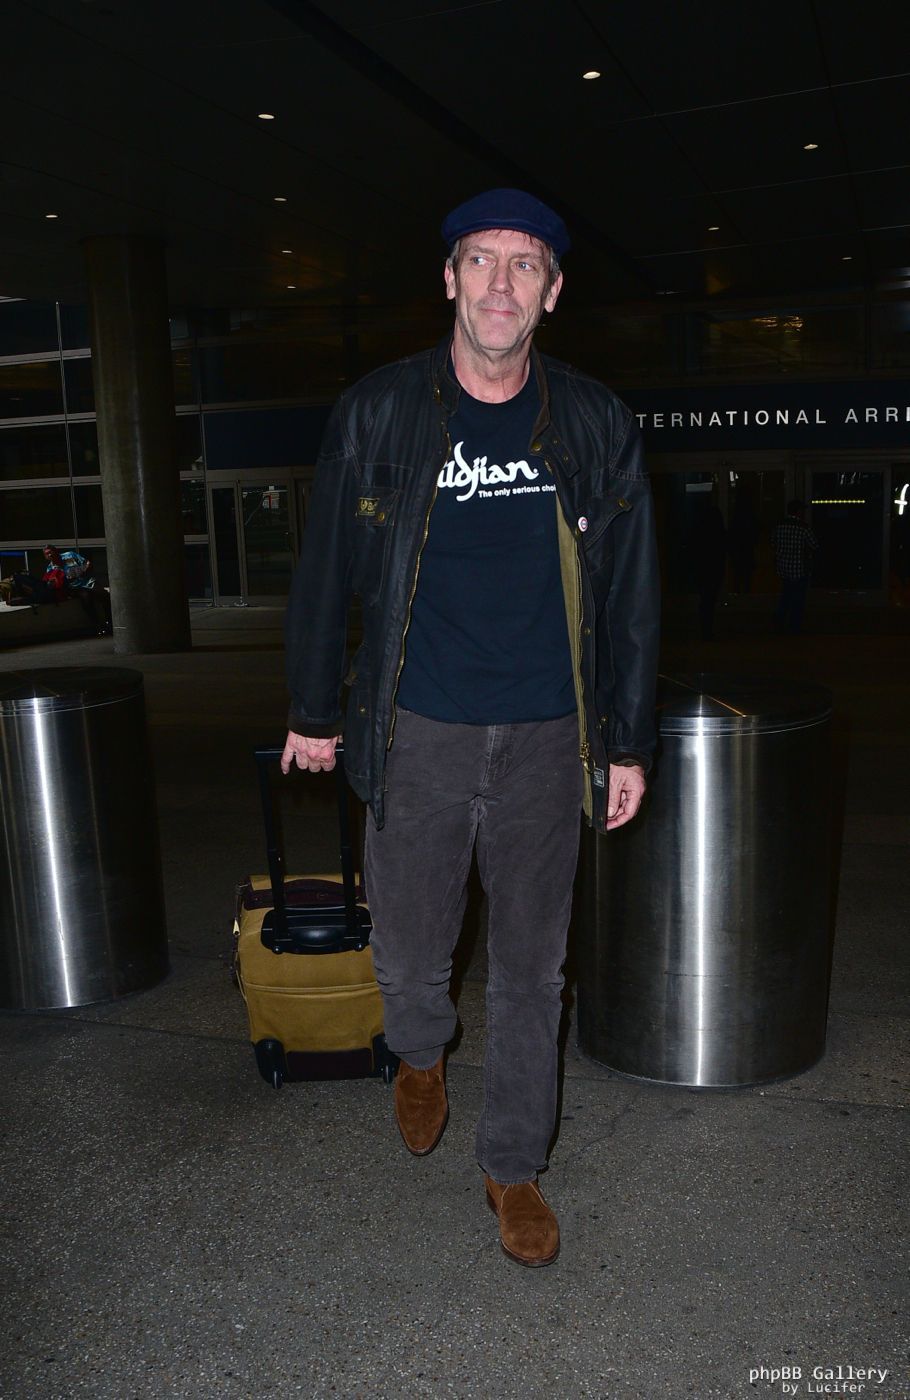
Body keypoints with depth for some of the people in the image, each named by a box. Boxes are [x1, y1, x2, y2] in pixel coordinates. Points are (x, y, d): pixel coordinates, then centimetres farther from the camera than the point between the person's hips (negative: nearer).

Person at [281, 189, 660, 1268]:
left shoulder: (596, 426, 1)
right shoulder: (377, 413, -1)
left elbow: (629, 596, 5)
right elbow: (326, 571, 5)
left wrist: (629, 743, 4)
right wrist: (314, 713, 9)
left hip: (546, 737, 1)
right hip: (417, 733, 0)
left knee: (531, 967, 11)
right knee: (408, 955, 10)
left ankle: (514, 1166, 33)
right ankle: (421, 1057, 47)